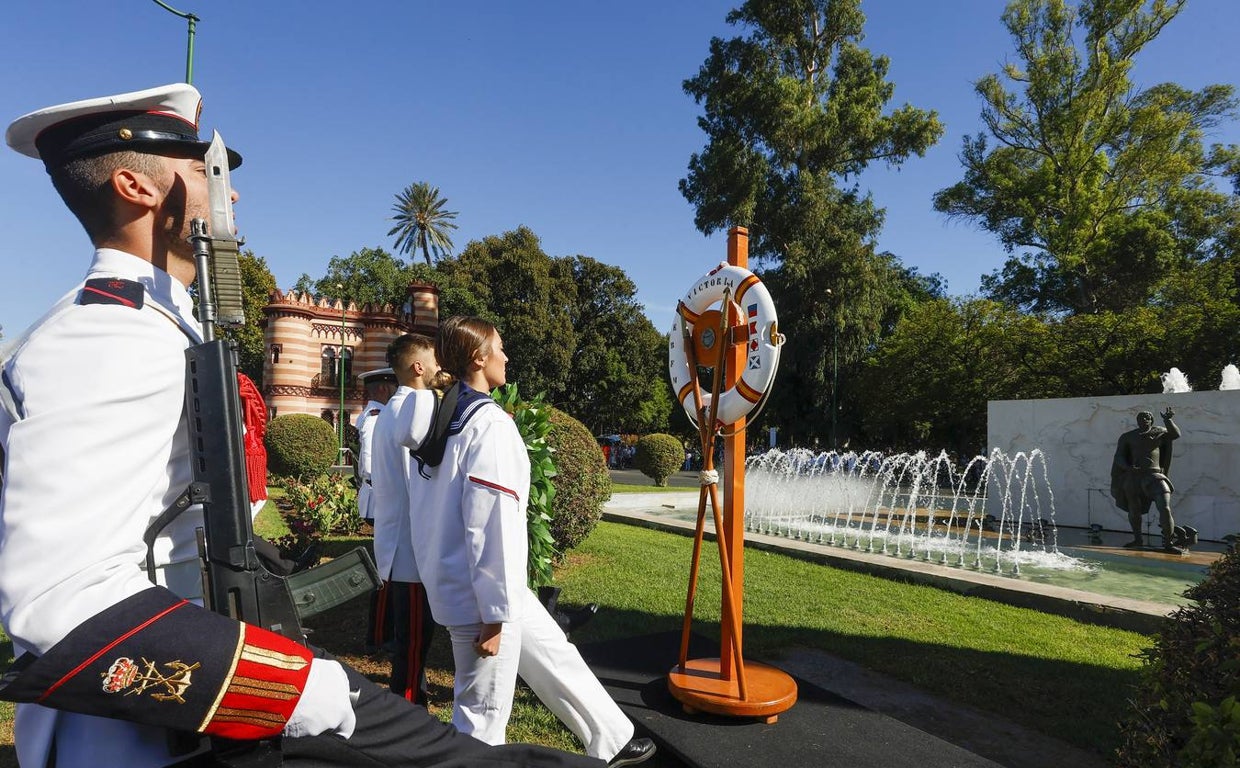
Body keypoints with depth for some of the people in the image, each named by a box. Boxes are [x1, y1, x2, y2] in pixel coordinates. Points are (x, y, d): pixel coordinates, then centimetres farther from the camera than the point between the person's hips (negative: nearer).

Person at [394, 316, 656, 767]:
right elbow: (488, 526, -24)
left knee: (554, 656, 22)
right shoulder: (490, 424, -21)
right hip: (482, 591, -10)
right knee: (484, 713, 7)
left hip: (456, 580, 10)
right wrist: (492, 612, -18)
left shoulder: (441, 416, 7)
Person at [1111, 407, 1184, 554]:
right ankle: (1138, 540, 31)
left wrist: (1167, 420, -24)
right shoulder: (1128, 437, 9)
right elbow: (1119, 457, 3)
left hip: (1154, 476, -2)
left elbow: (1176, 434, -9)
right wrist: (1127, 467, -16)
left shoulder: (1159, 432, 10)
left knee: (1165, 509, -16)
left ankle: (1168, 544, -8)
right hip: (1133, 477, 2)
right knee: (1134, 511, 12)